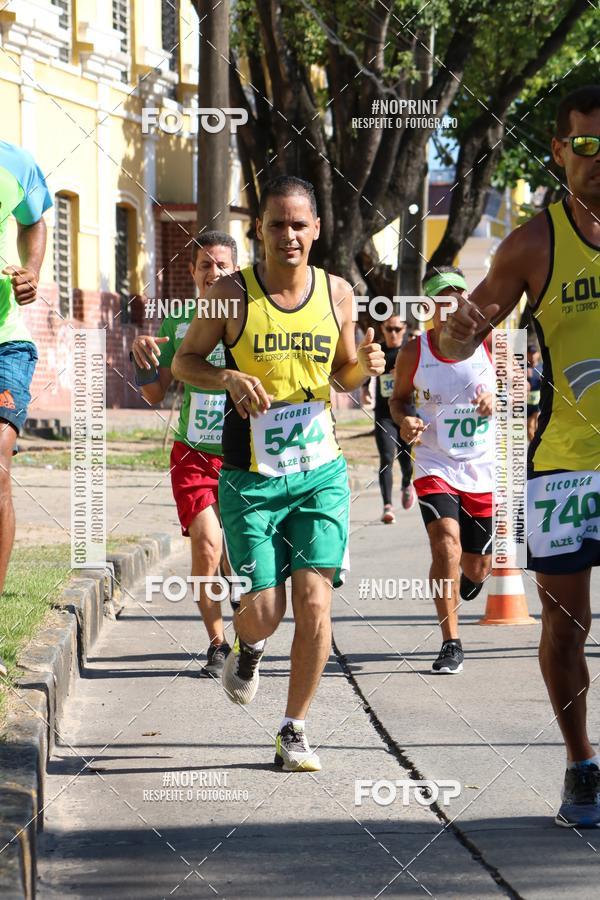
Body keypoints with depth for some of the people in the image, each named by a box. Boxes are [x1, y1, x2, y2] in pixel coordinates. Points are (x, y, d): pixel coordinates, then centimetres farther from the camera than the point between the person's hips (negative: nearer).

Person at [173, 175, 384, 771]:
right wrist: (228, 377, -17)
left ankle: (294, 729, 8)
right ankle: (247, 645, 36)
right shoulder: (233, 294, -7)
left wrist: (365, 364, -7)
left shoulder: (337, 293, 2)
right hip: (251, 477, -2)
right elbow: (183, 361, 3)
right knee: (263, 611, -2)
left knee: (314, 605, -8)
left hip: (321, 474, 2)